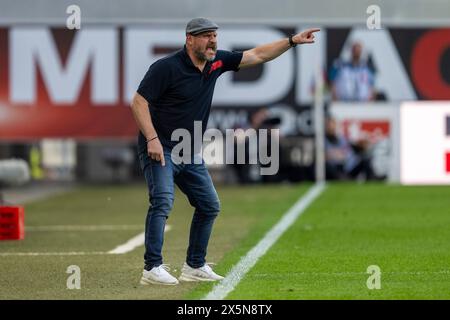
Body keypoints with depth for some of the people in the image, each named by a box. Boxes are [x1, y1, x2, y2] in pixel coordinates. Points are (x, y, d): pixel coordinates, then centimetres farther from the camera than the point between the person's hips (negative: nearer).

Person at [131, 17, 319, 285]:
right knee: (163, 201, -24)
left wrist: (292, 41, 4)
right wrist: (152, 139, -25)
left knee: (209, 206, 10)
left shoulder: (216, 62, 3)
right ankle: (153, 269, -25)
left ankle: (194, 266, 21)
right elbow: (139, 102, -16)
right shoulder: (167, 67, -16)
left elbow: (257, 55, 11)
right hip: (160, 148, -8)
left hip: (191, 153, 8)